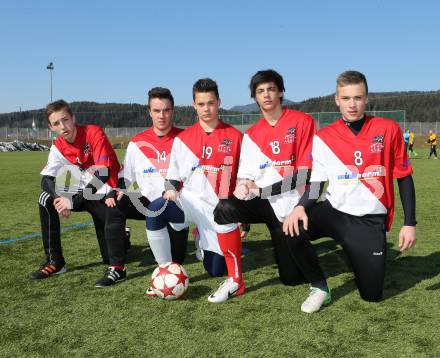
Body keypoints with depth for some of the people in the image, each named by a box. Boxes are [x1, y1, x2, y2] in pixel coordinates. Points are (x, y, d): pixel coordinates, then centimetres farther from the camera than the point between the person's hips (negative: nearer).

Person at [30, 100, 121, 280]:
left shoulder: (94, 133, -19)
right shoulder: (58, 147, -2)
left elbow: (103, 173, -27)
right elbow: (46, 179, -13)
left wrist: (73, 201, -32)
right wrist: (61, 197, -36)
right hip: (85, 193, 5)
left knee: (111, 259, -8)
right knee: (46, 200, -19)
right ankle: (54, 262, -10)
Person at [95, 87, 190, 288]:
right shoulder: (137, 143, 5)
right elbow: (125, 175, 11)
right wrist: (117, 192, -9)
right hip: (148, 202, 3)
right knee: (115, 207, -20)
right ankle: (117, 269, -11)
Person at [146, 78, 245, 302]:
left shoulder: (234, 137, 3)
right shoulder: (182, 139, 6)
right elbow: (174, 176, 10)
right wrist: (171, 189, -13)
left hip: (220, 208, -1)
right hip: (190, 202, 1)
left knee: (215, 270, -16)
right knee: (155, 210, -29)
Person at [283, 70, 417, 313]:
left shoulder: (388, 129, -5)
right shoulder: (323, 137, -3)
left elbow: (404, 177, 1)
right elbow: (316, 182, 0)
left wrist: (409, 223, -2)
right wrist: (301, 207, -21)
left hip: (370, 221, 0)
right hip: (333, 211, 1)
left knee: (372, 294, 4)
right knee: (291, 230, -29)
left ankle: (360, 257, 39)